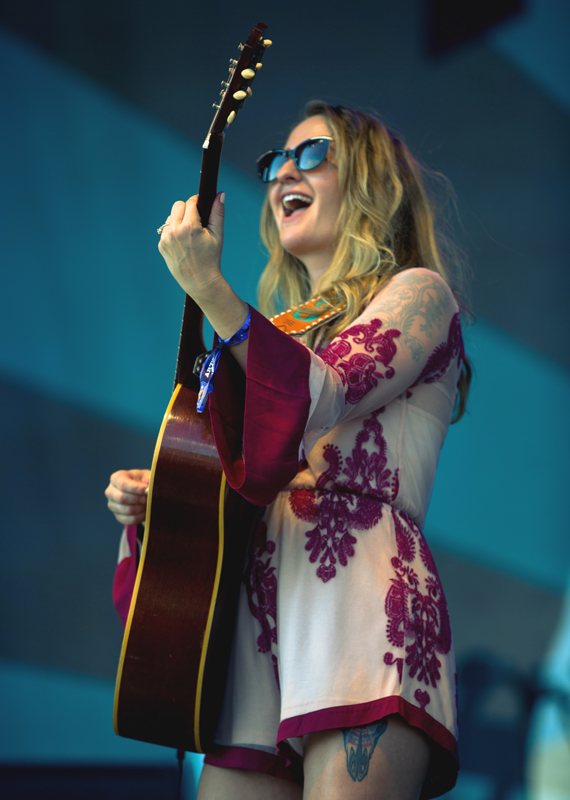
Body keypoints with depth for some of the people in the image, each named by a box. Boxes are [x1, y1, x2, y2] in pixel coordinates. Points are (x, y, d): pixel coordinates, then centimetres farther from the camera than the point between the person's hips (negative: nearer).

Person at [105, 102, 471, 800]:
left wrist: (210, 289, -15)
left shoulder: (417, 293, 8)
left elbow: (326, 398, -12)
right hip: (260, 612, 6)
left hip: (364, 595, -6)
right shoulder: (284, 331, 26)